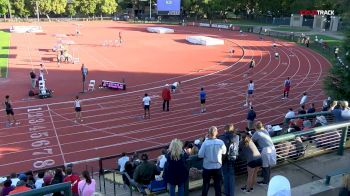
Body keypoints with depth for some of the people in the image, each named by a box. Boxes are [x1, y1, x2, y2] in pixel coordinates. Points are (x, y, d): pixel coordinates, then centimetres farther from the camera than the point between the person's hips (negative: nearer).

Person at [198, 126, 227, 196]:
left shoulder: (205, 143, -19)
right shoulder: (221, 142, -13)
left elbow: (200, 155, -14)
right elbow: (224, 152, 4)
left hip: (207, 167, -1)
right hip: (217, 167, 1)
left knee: (205, 185, 17)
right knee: (218, 185, 15)